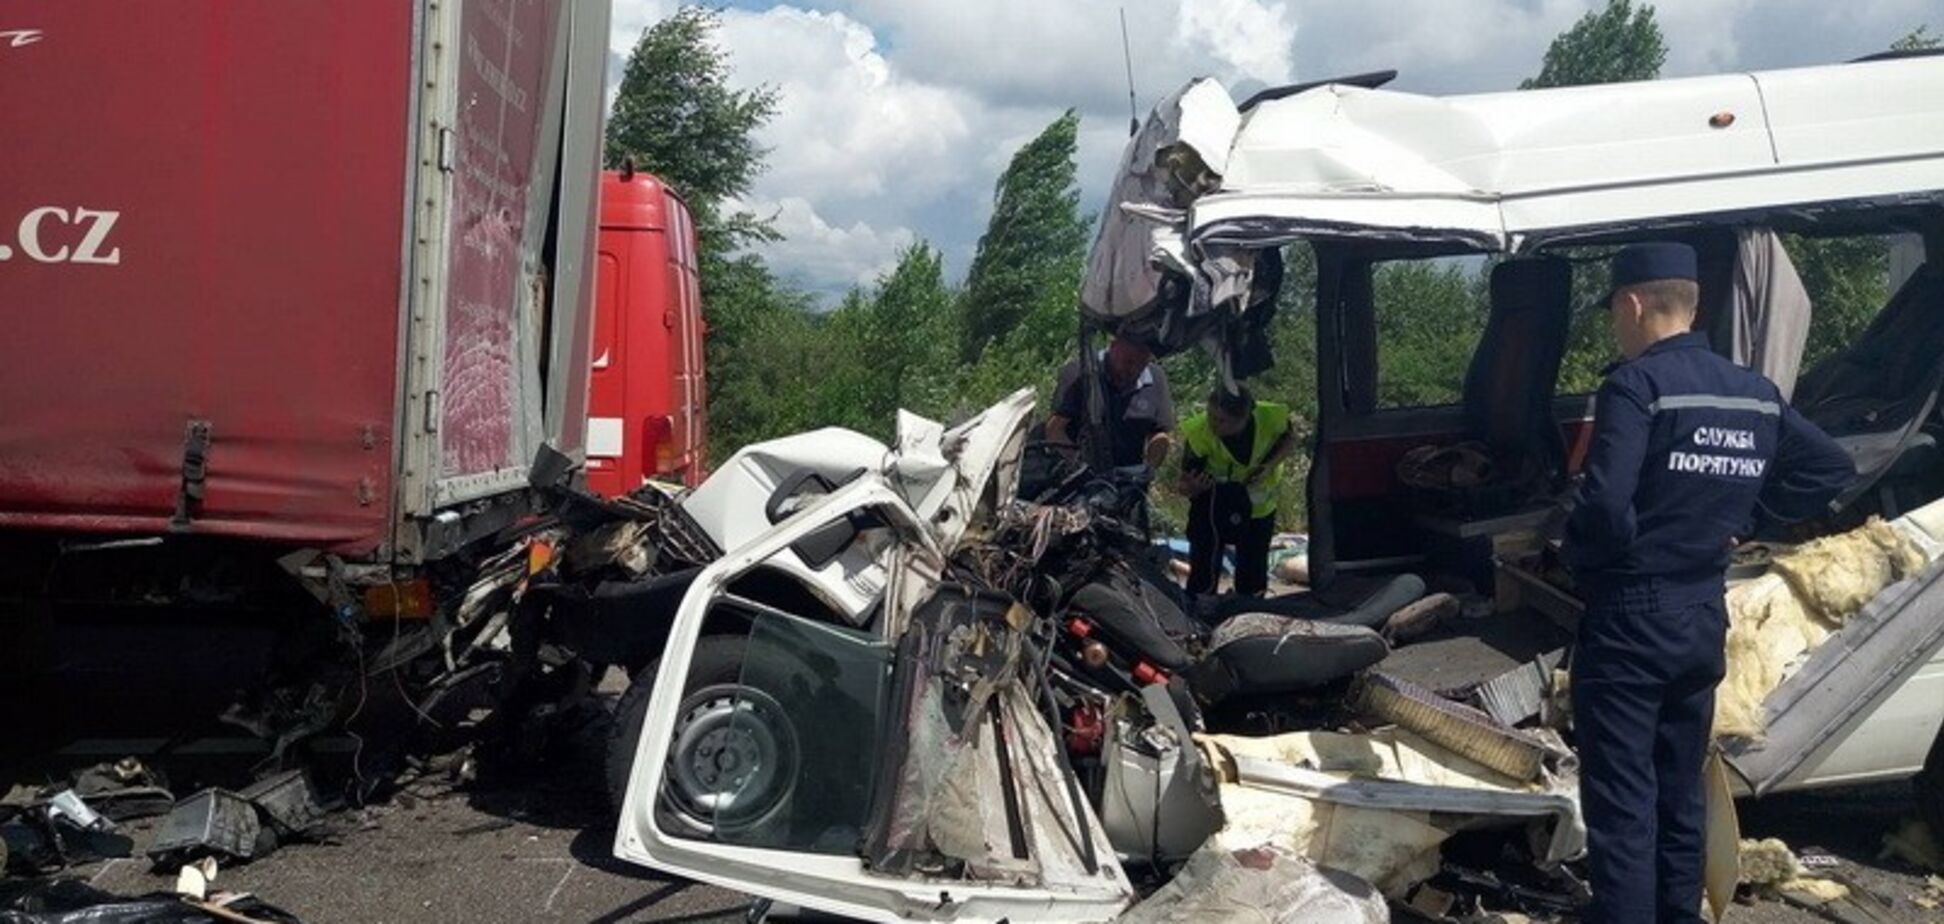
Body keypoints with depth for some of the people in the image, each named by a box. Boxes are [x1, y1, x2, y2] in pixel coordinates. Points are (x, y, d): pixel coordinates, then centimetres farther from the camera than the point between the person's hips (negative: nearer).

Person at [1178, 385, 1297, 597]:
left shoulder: (1270, 418, -29)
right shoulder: (1199, 434, -32)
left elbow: (1290, 438, -5)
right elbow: (1185, 483, -23)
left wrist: (1270, 466, -22)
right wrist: (1192, 488, -47)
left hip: (1260, 504, 2)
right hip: (1213, 501, -2)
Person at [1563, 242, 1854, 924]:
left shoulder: (1636, 384, -16)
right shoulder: (1755, 394, 8)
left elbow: (1604, 503, -28)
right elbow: (1833, 473, 16)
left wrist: (1583, 561, -9)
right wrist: (1740, 520, 13)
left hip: (1629, 619, -7)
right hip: (1704, 617, 8)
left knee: (1621, 803, -3)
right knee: (1680, 793, 18)